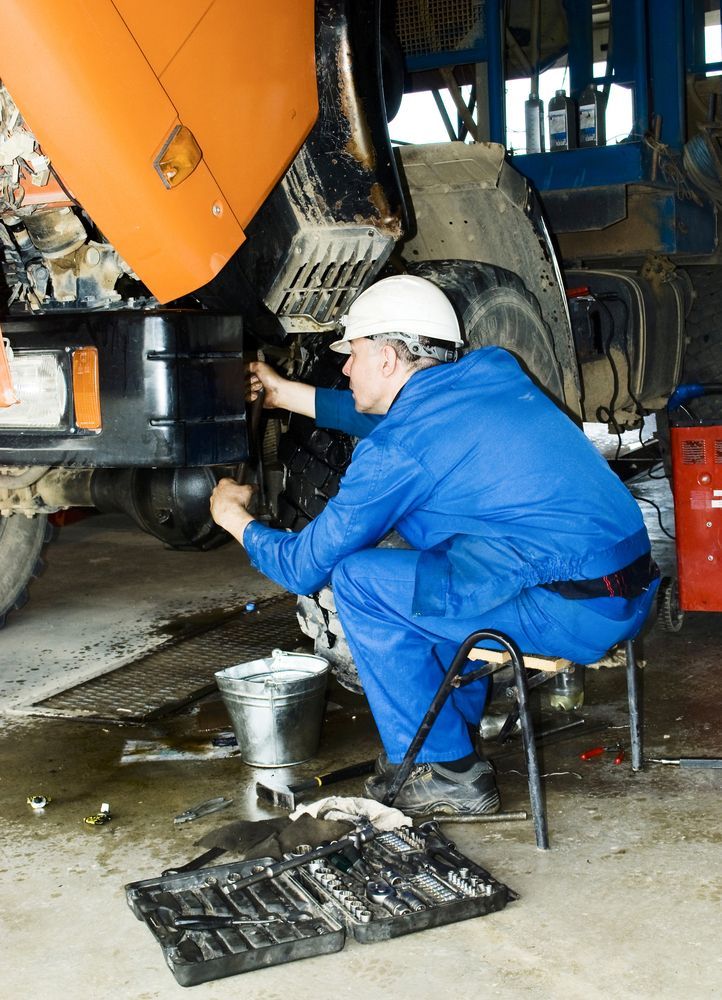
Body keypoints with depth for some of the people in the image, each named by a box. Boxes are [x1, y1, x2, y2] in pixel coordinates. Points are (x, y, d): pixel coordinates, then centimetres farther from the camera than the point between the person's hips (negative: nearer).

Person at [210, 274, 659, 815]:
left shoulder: (396, 450, -10)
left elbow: (305, 566, -1)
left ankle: (444, 772, 5)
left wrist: (234, 518, 18)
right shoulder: (493, 368, 12)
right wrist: (285, 393, 36)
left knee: (358, 579, -3)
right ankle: (455, 730, 31)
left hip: (571, 610, -9)